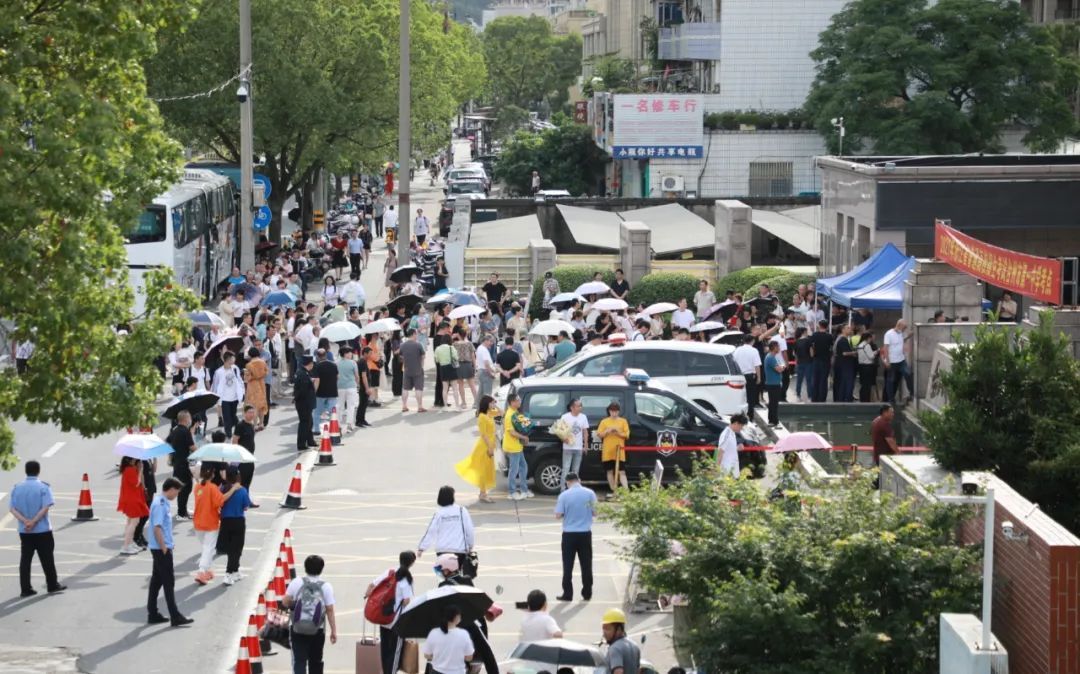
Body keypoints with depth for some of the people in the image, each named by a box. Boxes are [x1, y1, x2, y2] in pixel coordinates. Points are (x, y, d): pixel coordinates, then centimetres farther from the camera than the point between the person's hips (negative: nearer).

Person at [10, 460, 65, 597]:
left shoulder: (17, 488, 3)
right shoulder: (44, 487, -9)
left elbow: (13, 509, -4)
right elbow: (45, 508, -18)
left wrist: (25, 521, -14)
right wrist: (33, 522, -16)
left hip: (24, 531, 3)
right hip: (42, 530, -3)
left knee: (25, 560, 6)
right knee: (47, 559, 7)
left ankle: (25, 589, 5)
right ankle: (52, 585, 15)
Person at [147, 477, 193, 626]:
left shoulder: (162, 503, 12)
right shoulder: (160, 505, -18)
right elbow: (156, 528, -23)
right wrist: (164, 549, -19)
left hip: (160, 549, 10)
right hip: (161, 549, -10)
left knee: (157, 581, 12)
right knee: (168, 582, -6)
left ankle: (153, 614, 17)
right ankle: (175, 617, -3)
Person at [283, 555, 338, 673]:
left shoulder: (296, 583, -4)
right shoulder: (326, 586, -5)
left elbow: (285, 602, 0)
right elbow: (330, 611, -5)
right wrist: (334, 631, 1)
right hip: (318, 631, 1)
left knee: (299, 661, -4)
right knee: (316, 662, 16)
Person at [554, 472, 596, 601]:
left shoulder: (564, 495, -8)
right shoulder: (590, 493, -3)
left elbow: (558, 515, -8)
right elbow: (594, 512, 3)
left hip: (569, 534, -2)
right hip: (585, 533, 2)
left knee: (568, 565, 5)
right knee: (586, 564, 10)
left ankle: (567, 594, 5)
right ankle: (587, 593, 14)